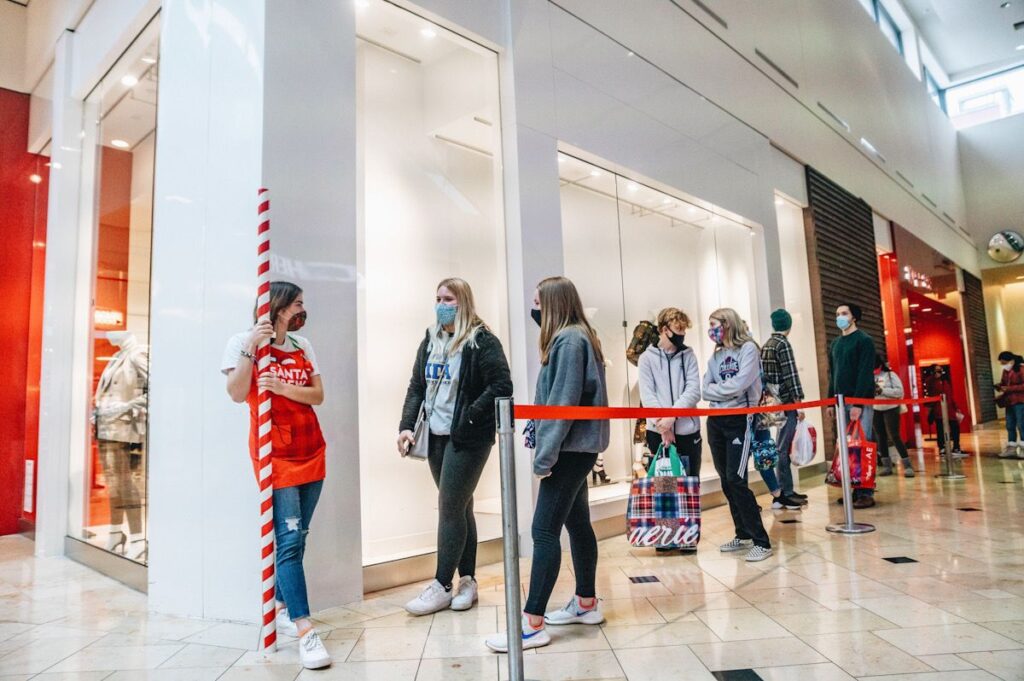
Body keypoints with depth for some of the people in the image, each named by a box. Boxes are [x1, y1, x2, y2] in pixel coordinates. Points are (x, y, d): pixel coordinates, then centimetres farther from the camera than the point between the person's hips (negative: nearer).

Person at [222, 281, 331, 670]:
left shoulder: (302, 346, 12)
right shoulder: (242, 342, -2)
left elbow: (317, 395, 5)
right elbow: (237, 394, -12)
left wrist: (282, 387, -12)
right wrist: (250, 348, -20)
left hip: (312, 453, 6)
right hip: (275, 457, -5)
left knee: (297, 538, 10)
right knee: (289, 540, -11)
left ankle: (281, 609, 25)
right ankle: (305, 632, -11)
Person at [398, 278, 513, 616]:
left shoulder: (482, 341, -9)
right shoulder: (430, 341, 12)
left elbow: (501, 386, -15)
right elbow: (416, 386, 13)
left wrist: (470, 417, -19)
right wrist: (407, 425, 2)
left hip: (468, 439, -6)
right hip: (437, 436, 7)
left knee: (450, 508, -3)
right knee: (459, 507, 13)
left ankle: (442, 586, 10)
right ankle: (467, 580, 23)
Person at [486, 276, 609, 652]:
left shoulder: (569, 340, -16)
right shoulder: (577, 337, 15)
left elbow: (564, 401, -21)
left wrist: (545, 454, -19)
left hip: (571, 448, -10)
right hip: (577, 447, 10)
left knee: (544, 530, -8)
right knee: (577, 523, 17)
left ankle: (532, 624, -3)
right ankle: (586, 603, 29)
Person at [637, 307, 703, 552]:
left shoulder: (688, 356, 7)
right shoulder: (647, 358, 3)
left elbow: (693, 391, -4)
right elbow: (647, 395, -6)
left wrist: (672, 415, -17)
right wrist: (662, 423, -17)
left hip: (688, 431, 1)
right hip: (658, 432, -1)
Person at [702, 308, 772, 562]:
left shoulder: (748, 348, -6)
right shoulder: (715, 355, 14)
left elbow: (739, 384, -18)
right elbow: (704, 388, 4)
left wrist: (714, 389, -4)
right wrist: (723, 391, -12)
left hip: (739, 420, -7)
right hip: (715, 421, 7)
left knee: (736, 480, -12)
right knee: (726, 481, 10)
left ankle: (761, 541, -4)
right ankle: (743, 535, 23)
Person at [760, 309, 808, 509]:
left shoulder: (766, 345, 15)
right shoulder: (783, 344, -10)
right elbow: (791, 375, -16)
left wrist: (778, 399, 19)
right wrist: (799, 402, -14)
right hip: (786, 402, -8)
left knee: (783, 447, 13)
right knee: (783, 448, -6)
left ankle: (787, 490, 19)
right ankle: (783, 494, -2)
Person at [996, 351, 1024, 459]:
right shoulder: (1005, 371, 13)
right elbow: (1003, 382, 25)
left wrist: (1009, 389, -20)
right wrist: (1000, 386, 3)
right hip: (1009, 402, 8)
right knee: (1010, 426, 8)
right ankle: (1011, 449, 13)